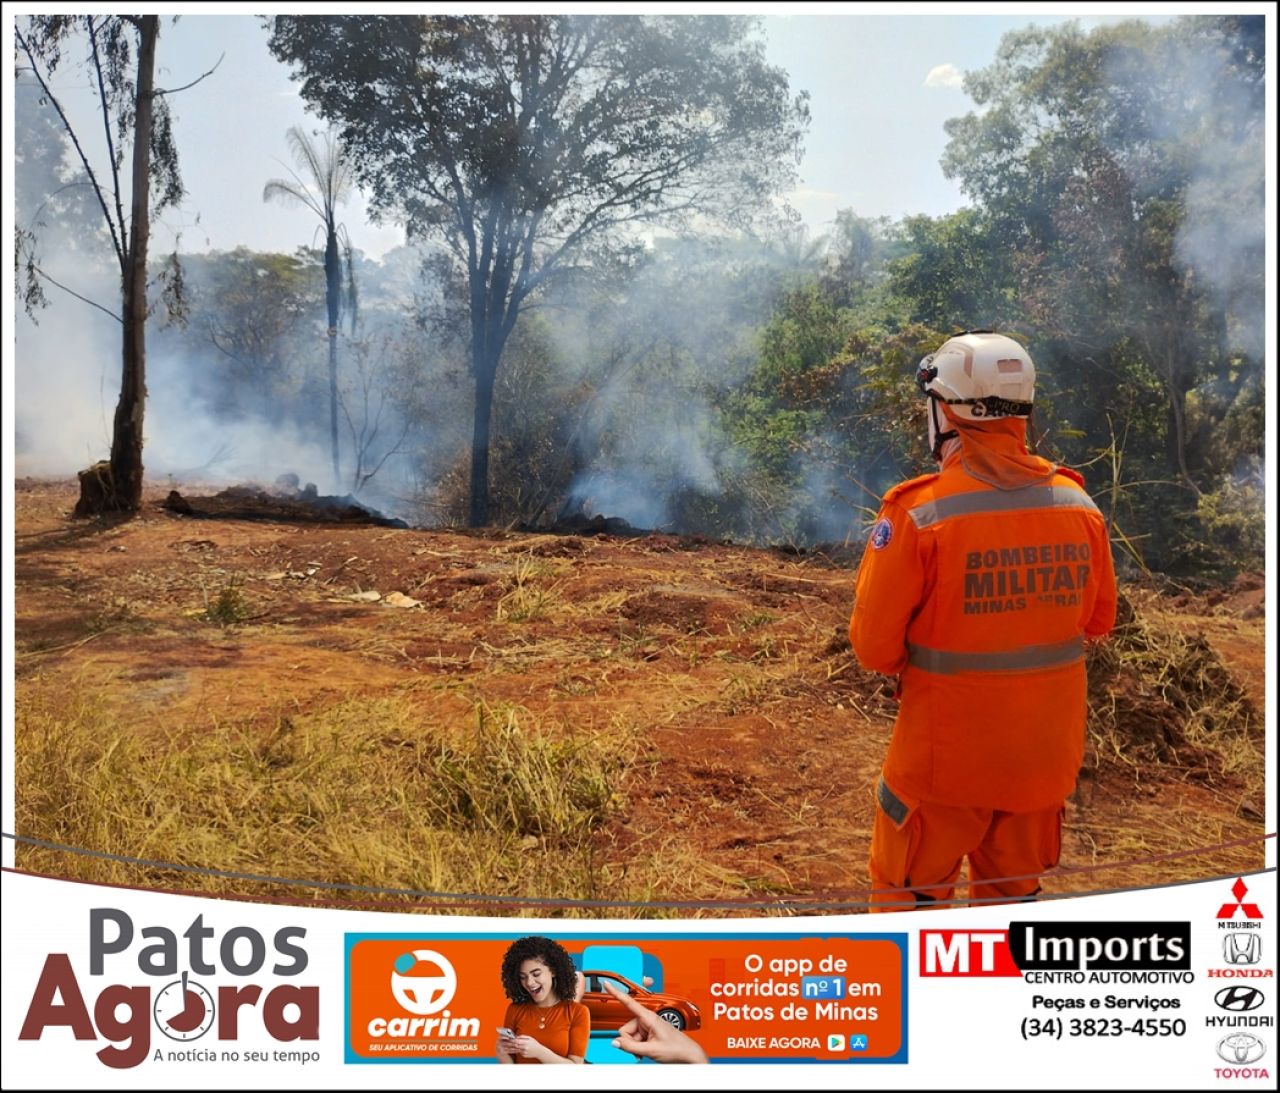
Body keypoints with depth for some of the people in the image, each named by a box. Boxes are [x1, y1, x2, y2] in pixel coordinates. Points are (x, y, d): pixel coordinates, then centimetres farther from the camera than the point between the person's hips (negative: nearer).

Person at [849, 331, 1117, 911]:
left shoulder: (919, 512, -19)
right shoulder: (1079, 506, -5)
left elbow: (873, 643, -13)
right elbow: (1098, 620, 8)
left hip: (946, 753, -4)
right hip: (1046, 751, 5)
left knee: (908, 898, 14)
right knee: (1014, 896, 22)